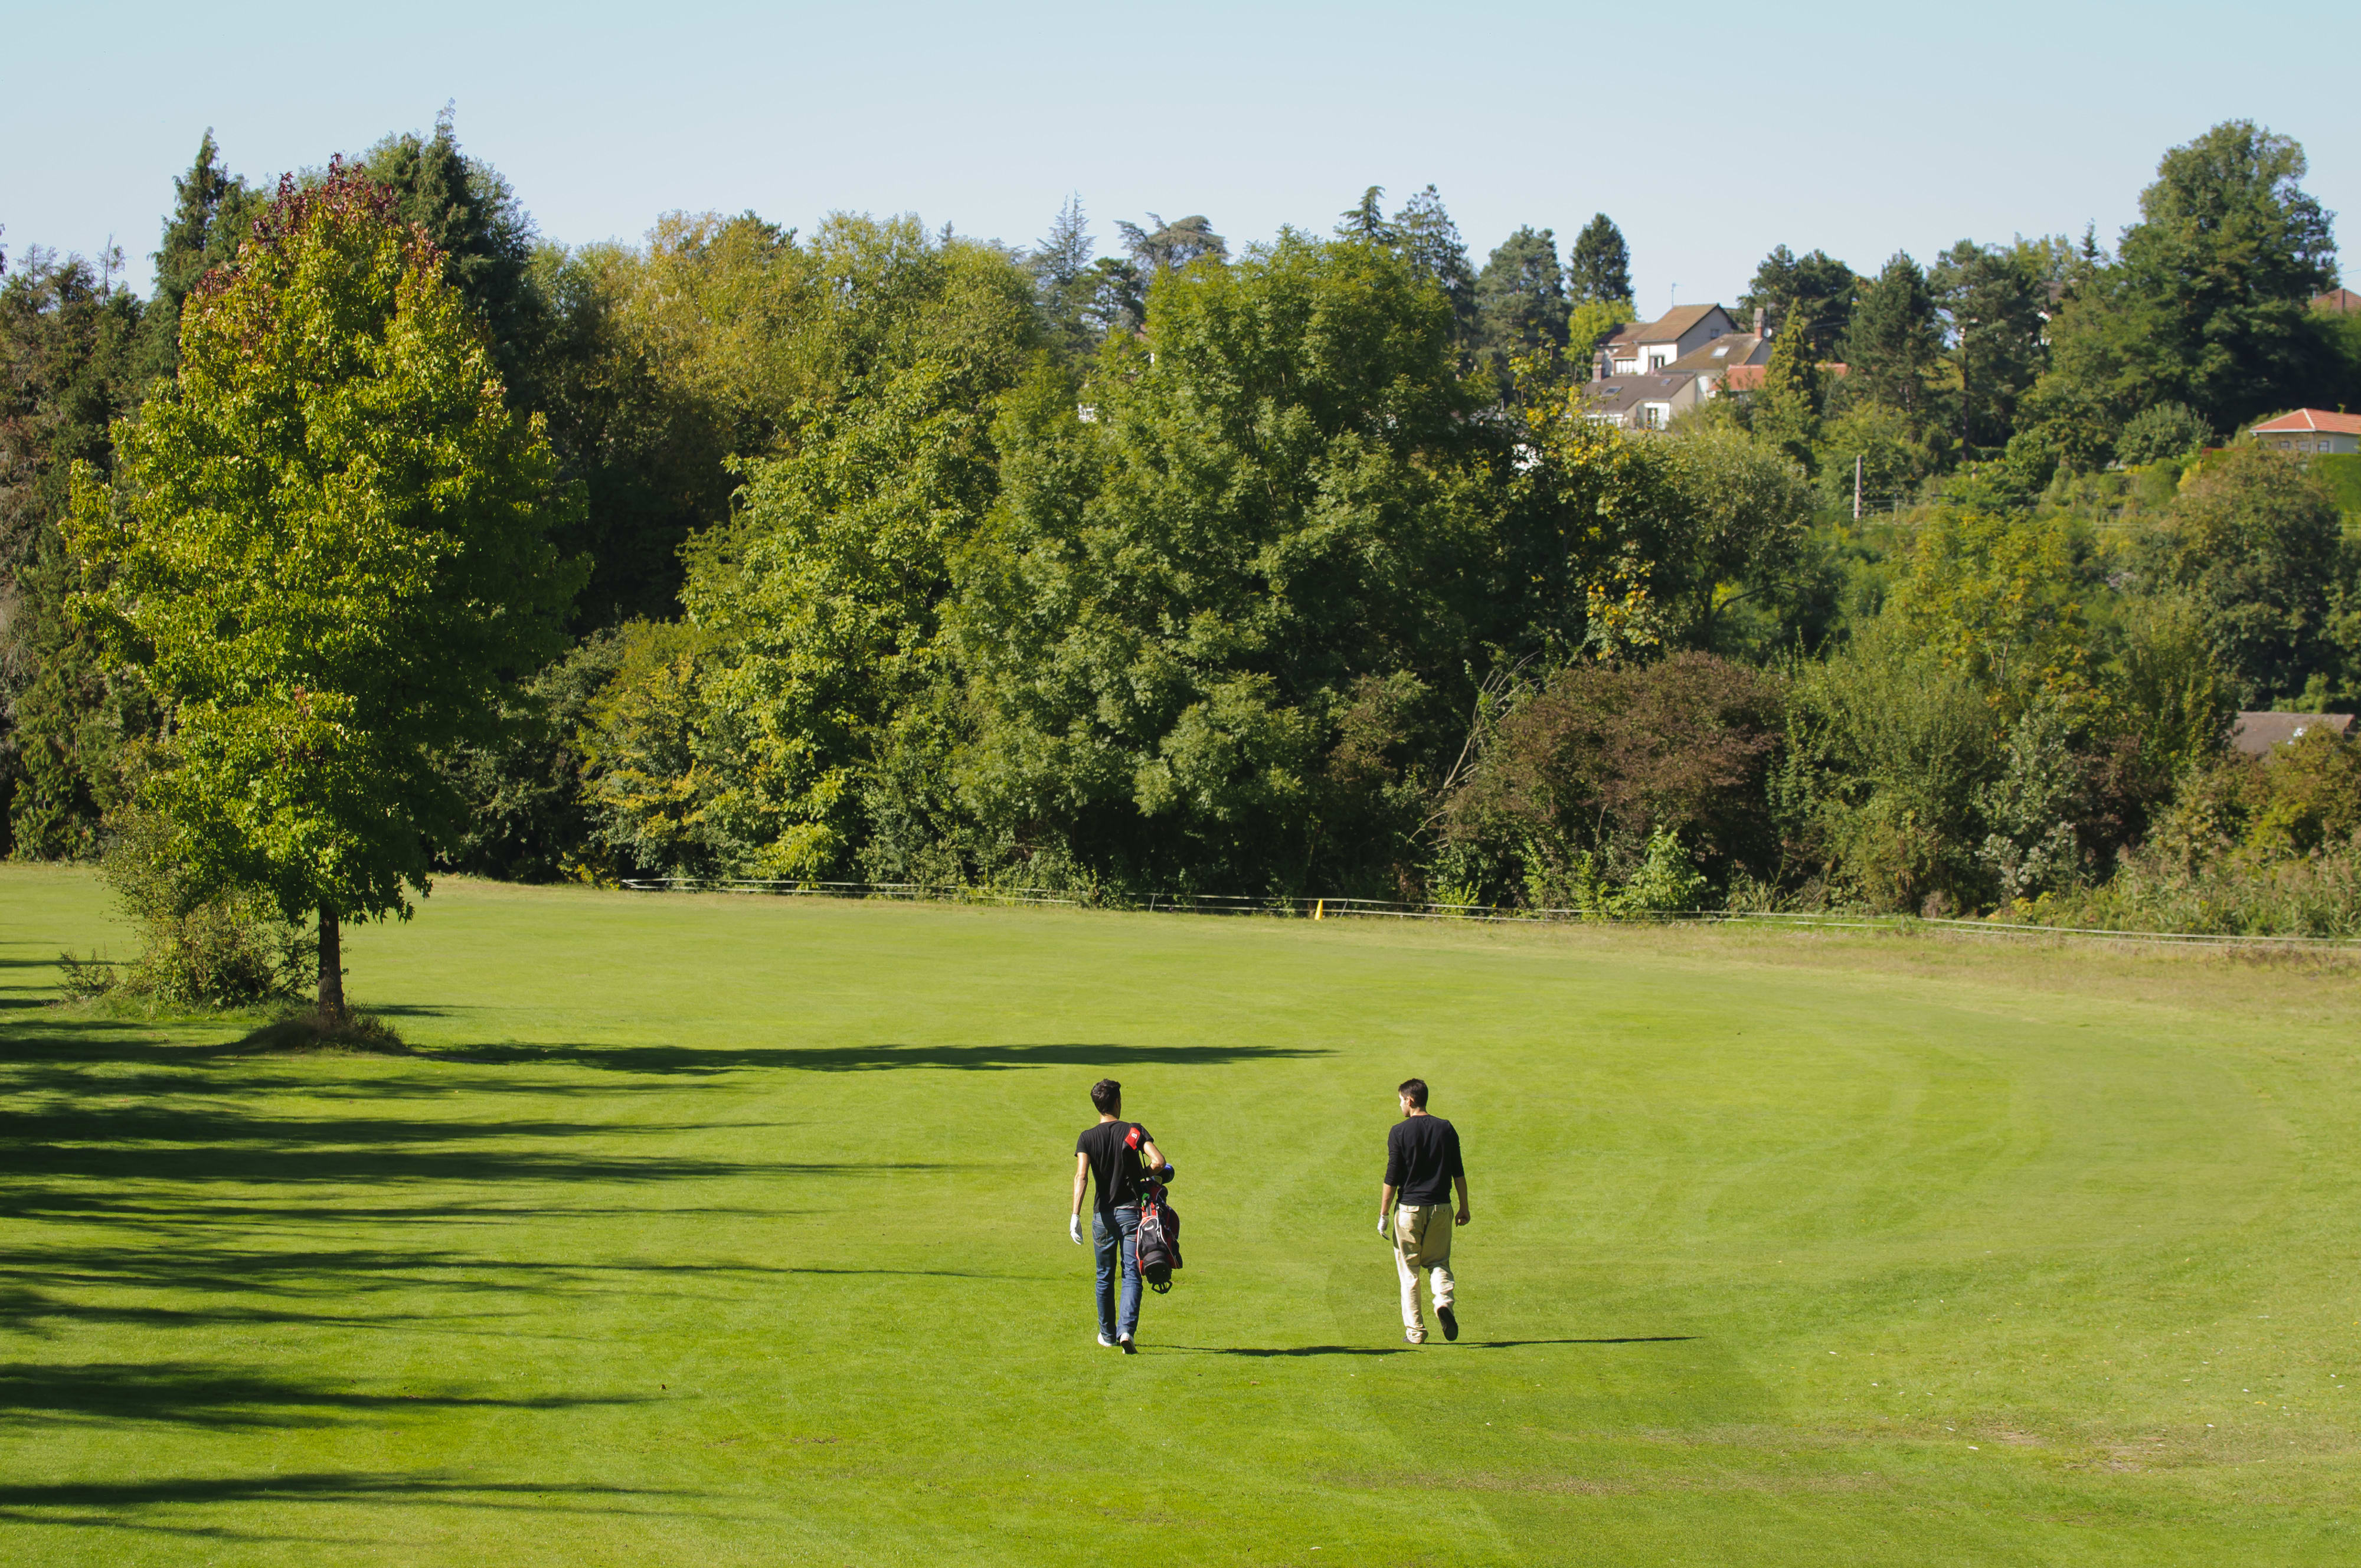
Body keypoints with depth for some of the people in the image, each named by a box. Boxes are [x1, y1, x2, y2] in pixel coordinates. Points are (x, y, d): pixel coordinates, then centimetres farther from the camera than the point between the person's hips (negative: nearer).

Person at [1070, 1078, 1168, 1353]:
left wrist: (1075, 1214, -22)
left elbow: (1081, 1176, -15)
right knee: (1131, 1275, -2)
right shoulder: (1134, 1131, -3)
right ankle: (1126, 1330, -21)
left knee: (1105, 1277, 17)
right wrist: (1143, 1175, 7)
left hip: (1103, 1215, 1)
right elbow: (1159, 1162, -15)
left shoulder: (1087, 1138, -1)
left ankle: (1108, 1334, 27)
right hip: (1132, 1212, -1)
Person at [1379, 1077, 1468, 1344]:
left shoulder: (1400, 1132, -7)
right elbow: (1458, 1174, 5)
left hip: (1409, 1209, -3)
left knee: (1409, 1270, 6)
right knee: (1439, 1262, 16)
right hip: (1440, 1208, 3)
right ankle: (1444, 1301, -14)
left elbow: (1392, 1178, -8)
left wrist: (1383, 1215, -3)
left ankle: (1415, 1330, 5)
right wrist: (1464, 1209, 12)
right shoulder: (1446, 1129, 3)